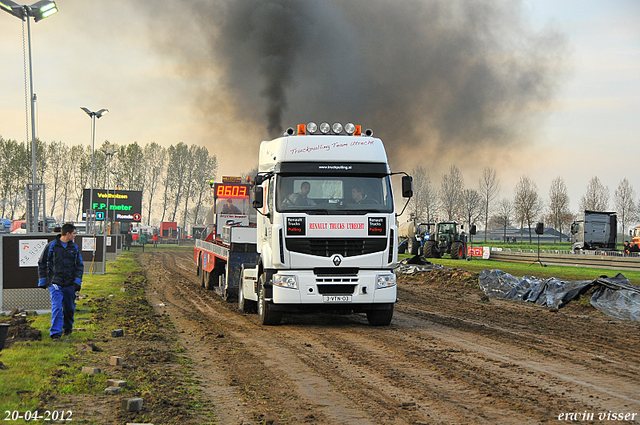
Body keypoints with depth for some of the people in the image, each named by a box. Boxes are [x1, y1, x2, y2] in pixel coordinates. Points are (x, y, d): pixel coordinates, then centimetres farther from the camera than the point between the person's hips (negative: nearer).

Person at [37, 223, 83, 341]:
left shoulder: (74, 248, 9)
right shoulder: (51, 246, -2)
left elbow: (79, 265, 13)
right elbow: (42, 263, 5)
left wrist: (77, 281, 0)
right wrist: (42, 281, 2)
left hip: (69, 284, 4)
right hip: (55, 282, -4)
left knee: (69, 308, 12)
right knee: (57, 307, -15)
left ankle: (68, 328, 36)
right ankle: (55, 333, -14)